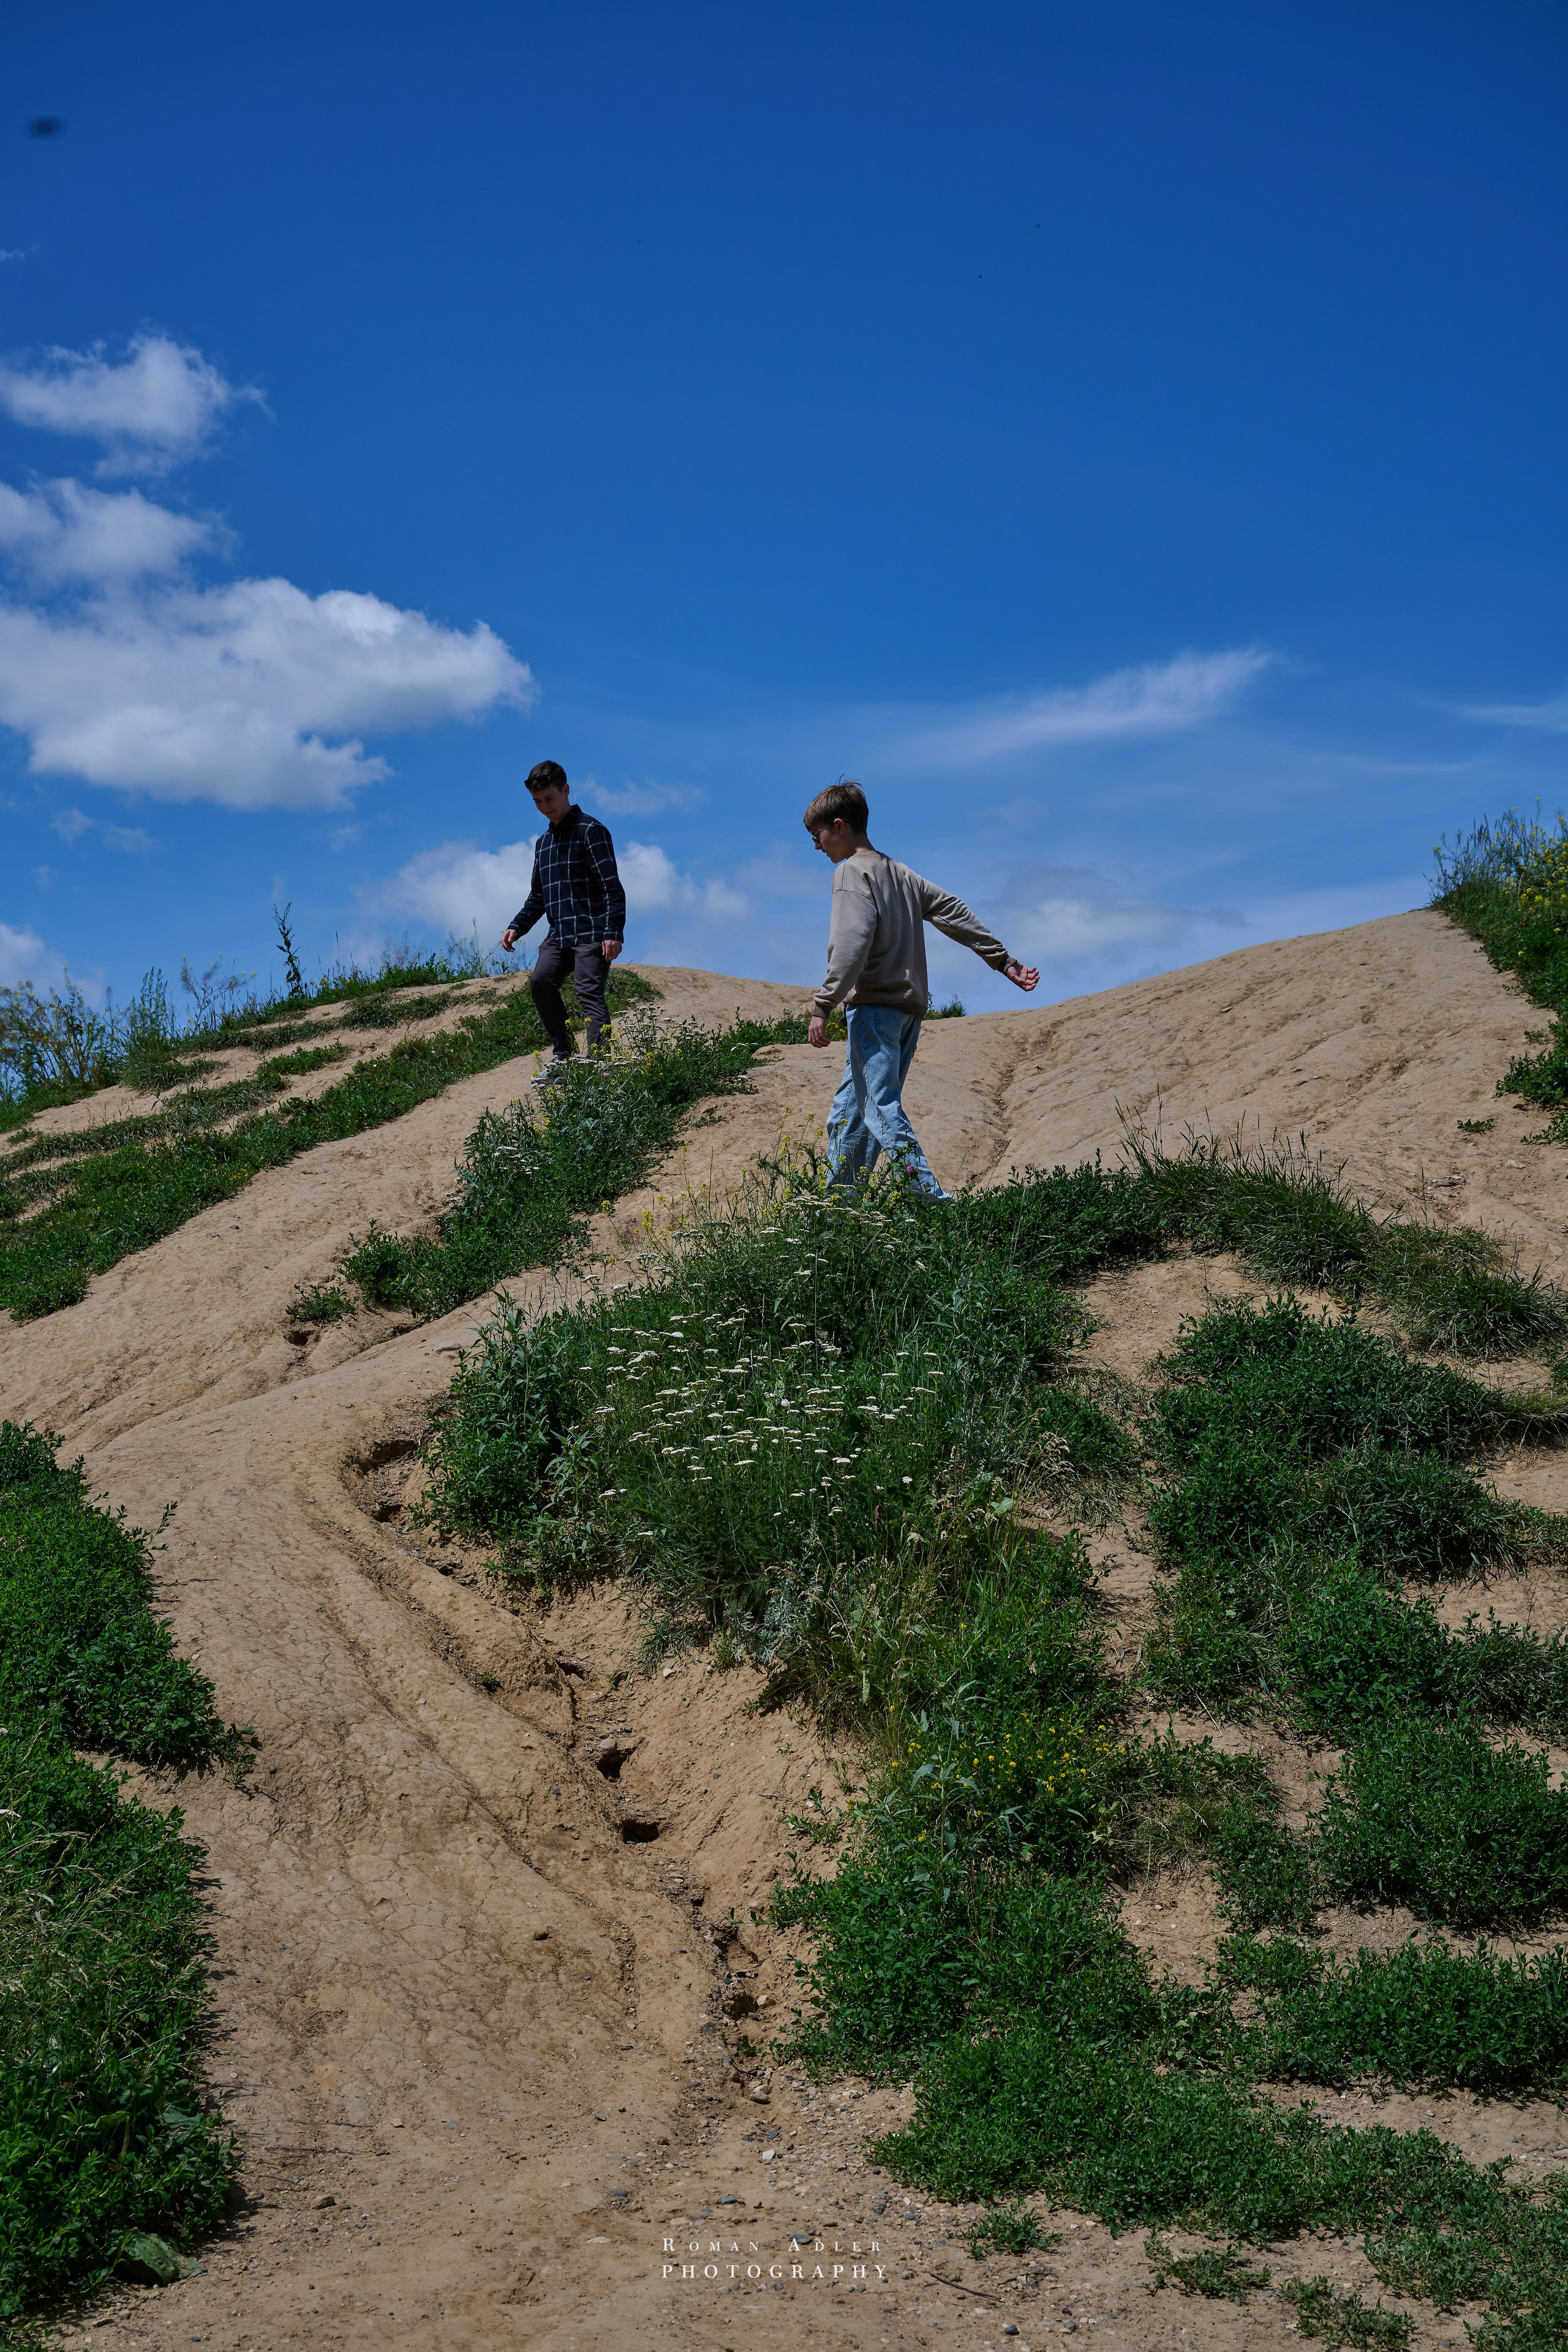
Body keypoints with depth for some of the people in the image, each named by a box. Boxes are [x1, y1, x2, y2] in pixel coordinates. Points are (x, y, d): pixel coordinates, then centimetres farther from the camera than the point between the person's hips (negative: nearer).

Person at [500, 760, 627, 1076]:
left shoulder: (590, 830, -3)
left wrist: (613, 932, -20)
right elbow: (537, 896, 29)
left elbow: (612, 887, -10)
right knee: (540, 981, -14)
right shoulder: (543, 843, 21)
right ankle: (563, 1053, -3)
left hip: (592, 933, -6)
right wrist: (516, 927, 14)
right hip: (559, 934, 6)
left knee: (590, 993, -17)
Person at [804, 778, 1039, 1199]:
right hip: (910, 1008, 9)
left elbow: (851, 944, -18)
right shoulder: (901, 873, 20)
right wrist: (1006, 963, 17)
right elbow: (956, 915, 16)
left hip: (874, 1005, -9)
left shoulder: (851, 871, -5)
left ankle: (934, 1204, -25)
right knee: (849, 1111, 14)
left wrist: (822, 1006, -20)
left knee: (883, 1109, -15)